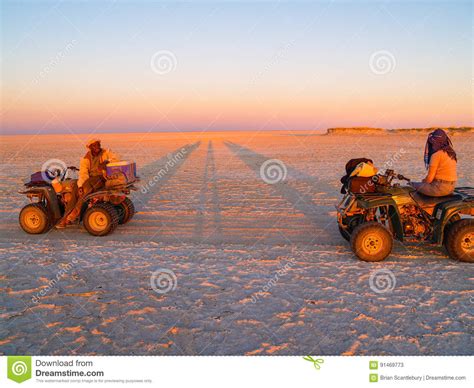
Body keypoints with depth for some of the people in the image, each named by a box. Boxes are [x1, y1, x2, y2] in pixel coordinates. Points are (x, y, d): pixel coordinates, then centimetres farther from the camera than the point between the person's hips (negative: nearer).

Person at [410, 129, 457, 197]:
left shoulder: (436, 155, -15)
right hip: (451, 187, 9)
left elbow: (430, 177, -15)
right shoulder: (451, 153, 11)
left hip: (440, 188, -9)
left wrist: (423, 181, 5)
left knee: (413, 185, 0)